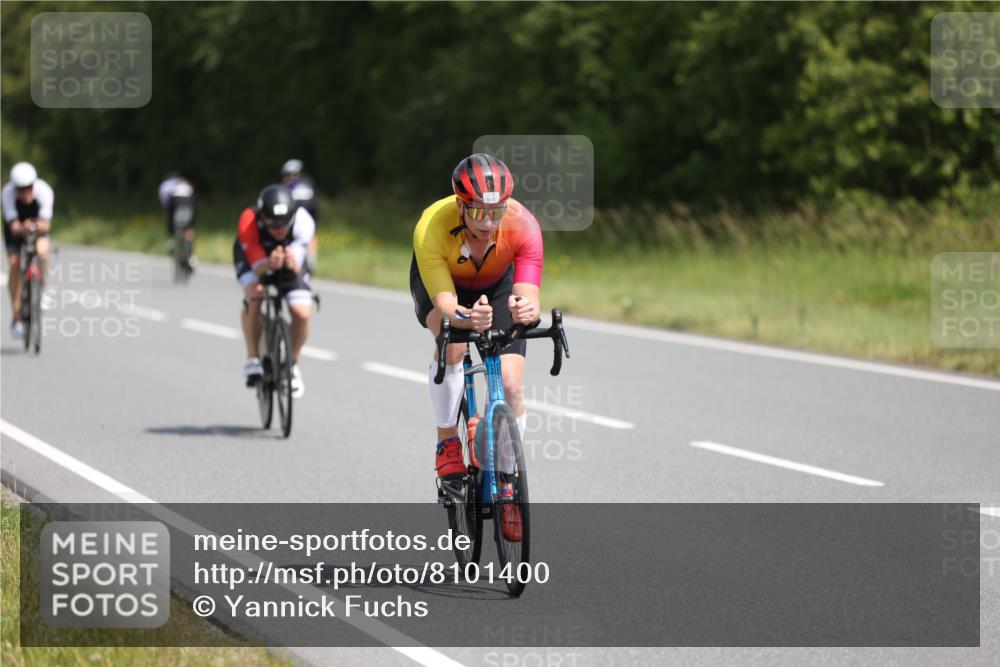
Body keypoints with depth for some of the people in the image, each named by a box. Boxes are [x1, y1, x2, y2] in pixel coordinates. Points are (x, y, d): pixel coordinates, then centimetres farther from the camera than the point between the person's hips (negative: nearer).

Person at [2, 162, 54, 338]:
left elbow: (46, 224, -33)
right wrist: (21, 228, -58)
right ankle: (17, 318, -8)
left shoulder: (44, 191, -32)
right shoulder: (8, 193, -33)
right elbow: (13, 226, -36)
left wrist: (40, 226, -55)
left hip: (38, 223, 0)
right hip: (16, 226, 0)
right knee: (14, 265, -15)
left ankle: (42, 289, -4)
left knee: (42, 251, -31)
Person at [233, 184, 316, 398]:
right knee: (254, 298, -32)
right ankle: (252, 358, -16)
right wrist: (269, 264, -59)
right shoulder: (249, 224, -38)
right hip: (254, 255, -1)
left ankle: (293, 363, 8)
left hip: (290, 260, 1)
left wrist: (291, 263, -59)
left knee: (302, 313, -17)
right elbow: (257, 266, -37)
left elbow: (296, 266, -36)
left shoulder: (302, 222, -35)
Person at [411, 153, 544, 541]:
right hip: (439, 283, -1)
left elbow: (530, 297, -42)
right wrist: (467, 319, -65)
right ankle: (447, 443, -13)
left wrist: (526, 310, -66)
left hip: (497, 285, 1)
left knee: (511, 385, -12)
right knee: (452, 343, -33)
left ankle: (506, 479, 8)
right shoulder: (432, 228, -38)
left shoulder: (522, 225, -35)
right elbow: (445, 304, -43)